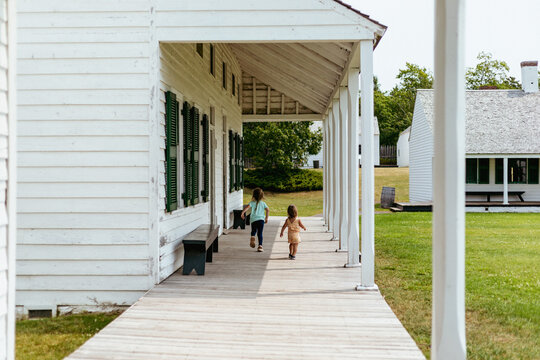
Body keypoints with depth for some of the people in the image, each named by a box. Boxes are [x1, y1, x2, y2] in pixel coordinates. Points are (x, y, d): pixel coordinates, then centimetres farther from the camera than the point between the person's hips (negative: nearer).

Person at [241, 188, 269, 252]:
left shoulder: (252, 202, 4)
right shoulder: (263, 203, 9)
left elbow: (247, 207, -14)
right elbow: (267, 210, 0)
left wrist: (243, 213, -17)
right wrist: (266, 218, 9)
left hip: (254, 220, -1)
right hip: (261, 219, 1)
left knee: (253, 231, 21)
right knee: (260, 233, 5)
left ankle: (252, 237, -10)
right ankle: (260, 246, -2)